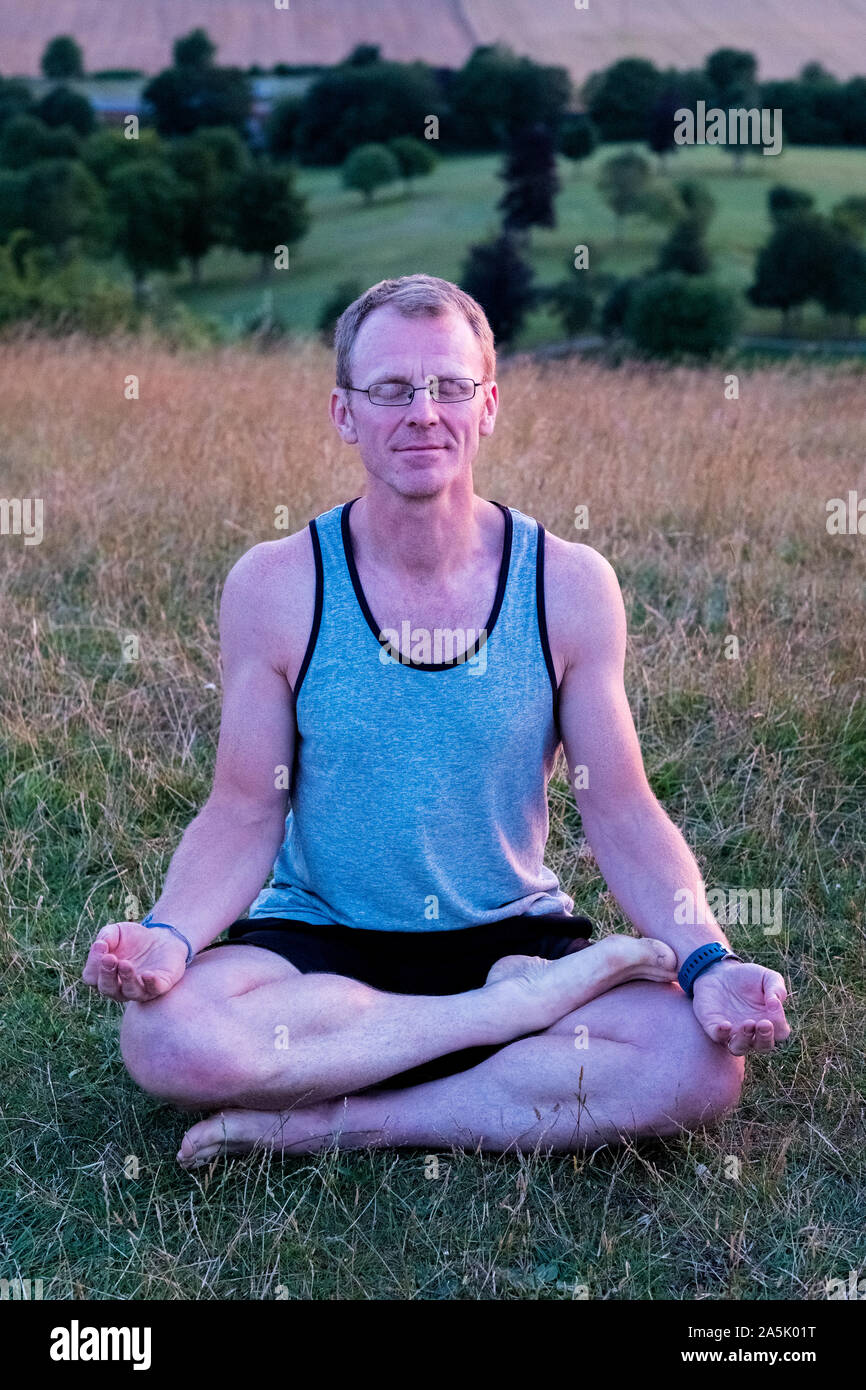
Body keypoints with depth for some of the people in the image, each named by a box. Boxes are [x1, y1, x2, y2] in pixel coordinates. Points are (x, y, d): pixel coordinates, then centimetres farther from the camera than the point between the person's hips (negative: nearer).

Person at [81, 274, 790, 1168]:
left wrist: (707, 962, -19)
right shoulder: (274, 586, -7)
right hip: (316, 940, 0)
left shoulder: (570, 585, -5)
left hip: (510, 935, 1)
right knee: (166, 1034, -32)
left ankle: (329, 1125, -18)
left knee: (700, 1061, -26)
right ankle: (523, 1006, -18)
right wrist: (169, 937, -25)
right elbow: (246, 813, -4)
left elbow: (621, 812, -3)